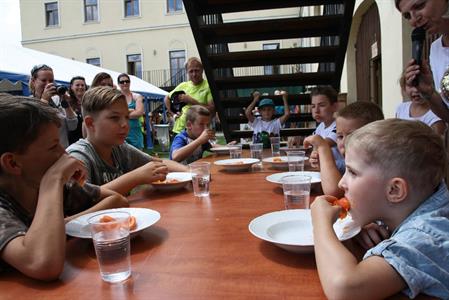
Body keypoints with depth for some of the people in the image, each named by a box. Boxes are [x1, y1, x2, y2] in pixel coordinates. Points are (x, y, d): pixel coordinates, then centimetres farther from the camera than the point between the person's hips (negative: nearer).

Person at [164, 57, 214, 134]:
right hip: (179, 130, 5)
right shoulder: (183, 86, 11)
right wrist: (173, 114, 11)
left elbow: (212, 110, -17)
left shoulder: (208, 86, -5)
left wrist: (192, 101, -16)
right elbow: (166, 98, 25)